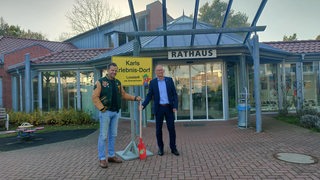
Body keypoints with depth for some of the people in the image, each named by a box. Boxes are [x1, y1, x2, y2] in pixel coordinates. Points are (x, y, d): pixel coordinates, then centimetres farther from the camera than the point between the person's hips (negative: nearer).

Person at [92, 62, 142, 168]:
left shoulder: (118, 83, 12)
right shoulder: (100, 82, -6)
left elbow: (123, 94, 18)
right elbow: (95, 97, -10)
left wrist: (135, 98, 8)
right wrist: (102, 108, -15)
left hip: (116, 112, 6)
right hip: (106, 112, -6)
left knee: (113, 135, 13)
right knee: (103, 136, -1)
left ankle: (111, 156, 25)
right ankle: (102, 159, 9)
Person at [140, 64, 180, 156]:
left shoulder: (169, 80, 4)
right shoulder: (152, 82, 3)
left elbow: (174, 94, 3)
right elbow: (149, 95, 1)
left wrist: (175, 106, -7)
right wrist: (143, 105, -14)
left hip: (169, 107, 0)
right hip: (158, 108, 0)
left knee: (171, 128, 4)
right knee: (158, 129, 6)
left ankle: (173, 148, 16)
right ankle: (160, 148, 20)